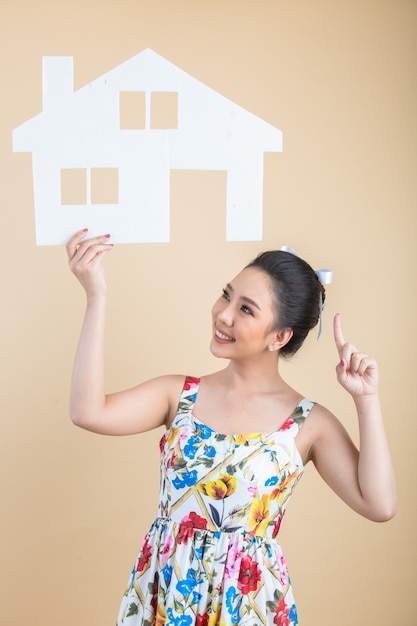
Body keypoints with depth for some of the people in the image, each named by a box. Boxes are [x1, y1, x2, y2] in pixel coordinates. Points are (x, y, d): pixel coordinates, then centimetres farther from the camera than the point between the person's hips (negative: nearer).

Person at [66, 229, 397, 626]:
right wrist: (96, 296, -21)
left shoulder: (308, 424, -8)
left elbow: (379, 504, -15)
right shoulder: (179, 395, -4)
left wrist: (366, 400, -17)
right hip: (163, 589, 2)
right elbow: (89, 413, -19)